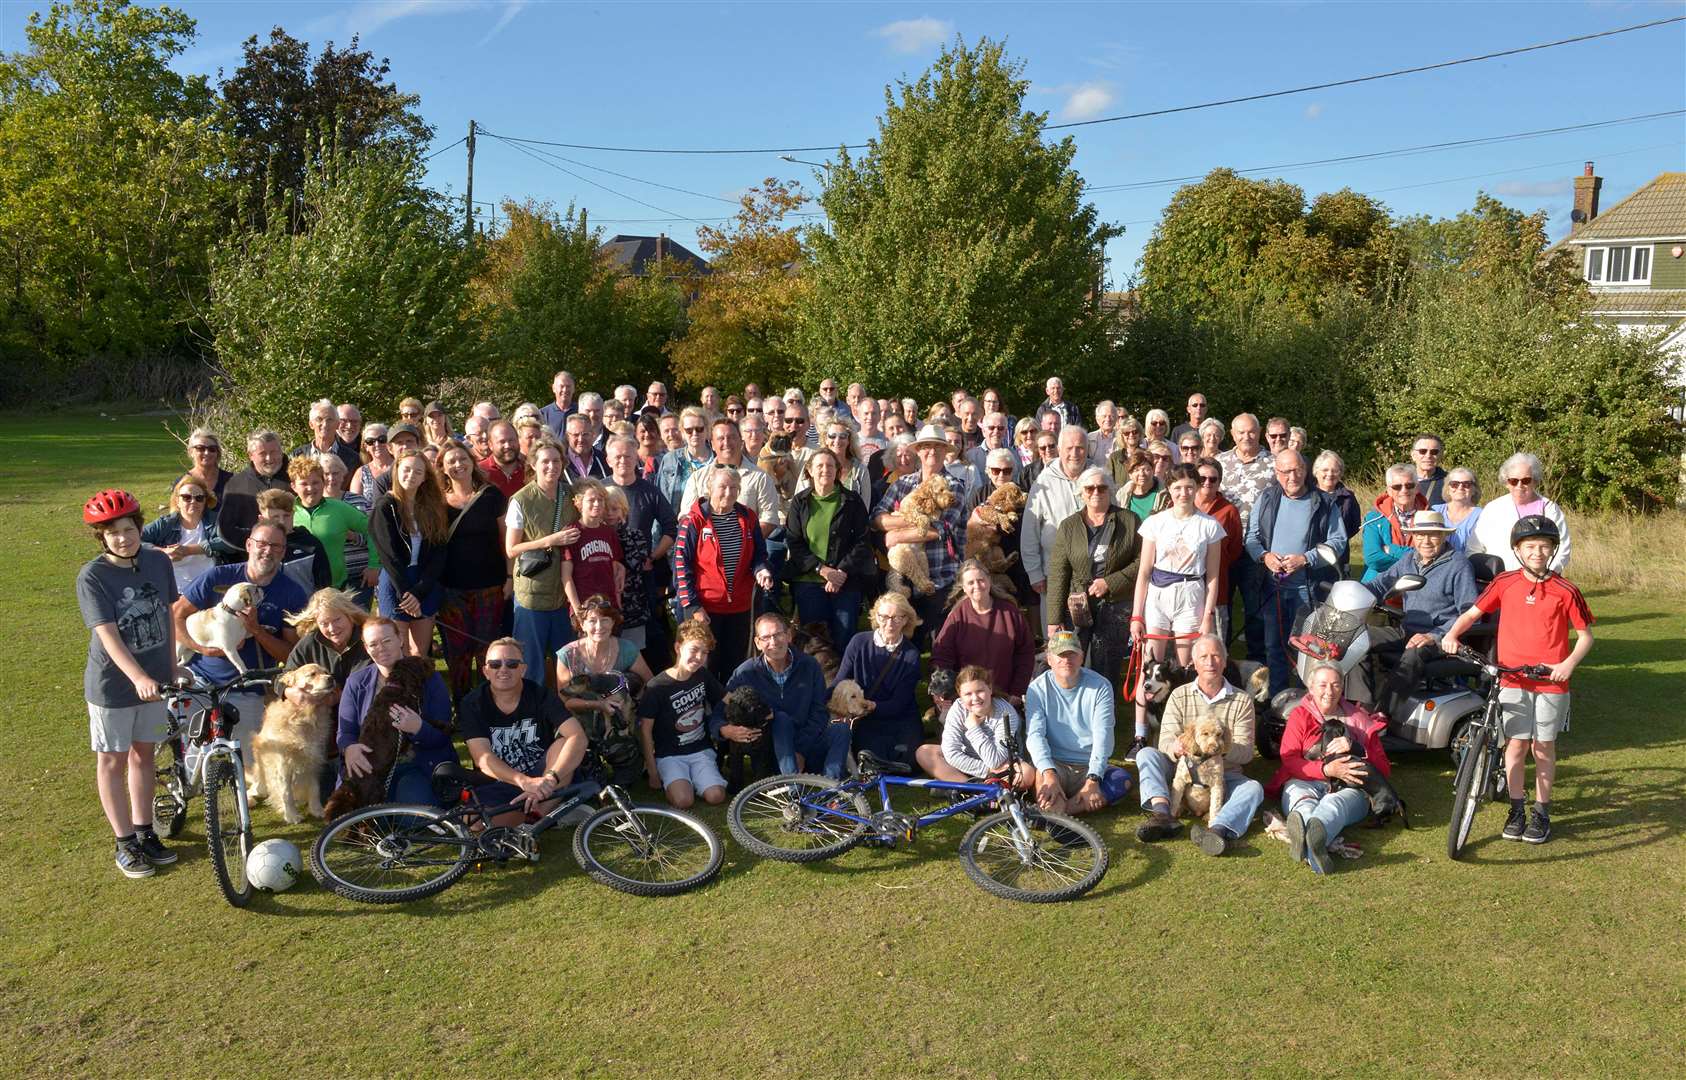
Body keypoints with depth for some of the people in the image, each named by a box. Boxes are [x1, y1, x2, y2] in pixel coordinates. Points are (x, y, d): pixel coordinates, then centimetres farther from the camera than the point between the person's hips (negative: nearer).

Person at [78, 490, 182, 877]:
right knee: (113, 761, 10)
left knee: (144, 754, 17)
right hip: (113, 685, -4)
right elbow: (108, 636, -25)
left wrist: (172, 669, 10)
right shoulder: (92, 578, -17)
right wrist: (138, 678, -38)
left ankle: (144, 831, 31)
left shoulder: (158, 561, -4)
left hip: (154, 679, 4)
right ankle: (125, 843, 21)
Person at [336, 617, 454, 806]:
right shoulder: (357, 682, 10)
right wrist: (349, 748, -21)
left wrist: (418, 728, -26)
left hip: (420, 769, -2)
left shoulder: (428, 678, 2)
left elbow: (443, 737, -4)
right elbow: (345, 732, 4)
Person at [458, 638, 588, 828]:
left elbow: (578, 737, -24)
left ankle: (545, 812, -19)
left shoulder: (540, 695, -9)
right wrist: (524, 781, -39)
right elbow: (483, 758, -21)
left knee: (565, 743, -27)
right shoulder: (471, 704, -8)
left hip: (538, 773, 1)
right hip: (497, 785, -1)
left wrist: (550, 778, -41)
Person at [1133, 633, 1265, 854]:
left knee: (1253, 788, -29)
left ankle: (1217, 829, -56)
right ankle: (1163, 815, -43)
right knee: (1146, 754, -22)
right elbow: (1165, 739, -7)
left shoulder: (1242, 701, 3)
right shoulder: (1179, 696, 4)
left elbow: (1246, 751, -6)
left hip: (1224, 775, -1)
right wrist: (1174, 747, -33)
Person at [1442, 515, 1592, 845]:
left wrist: (1569, 663, -15)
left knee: (1543, 746, 7)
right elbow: (1473, 613, 6)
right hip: (1513, 680, 1)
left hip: (1551, 682, -1)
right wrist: (1452, 634, -12)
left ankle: (1542, 812, 20)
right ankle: (1516, 809, 17)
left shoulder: (1564, 591, -4)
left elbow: (1585, 635, 2)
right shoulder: (1505, 583, 0)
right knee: (1516, 744, 4)